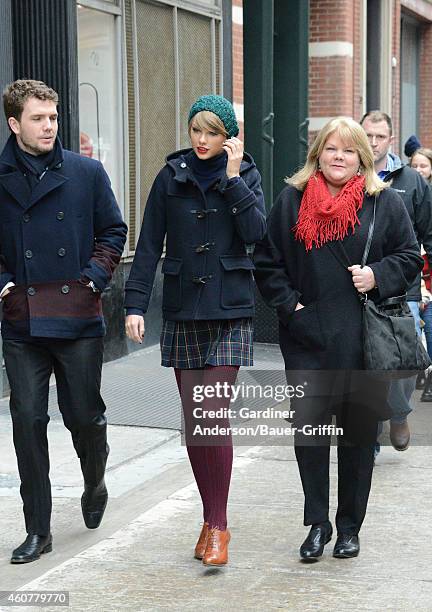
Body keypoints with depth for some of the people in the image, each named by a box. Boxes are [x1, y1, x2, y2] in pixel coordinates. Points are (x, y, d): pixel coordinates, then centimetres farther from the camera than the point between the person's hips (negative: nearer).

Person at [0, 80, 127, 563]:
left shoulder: (86, 173, 2)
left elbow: (113, 232, 10)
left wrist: (95, 275, -3)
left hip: (79, 320, 0)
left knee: (84, 415, 6)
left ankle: (94, 485, 39)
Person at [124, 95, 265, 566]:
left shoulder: (245, 175, 3)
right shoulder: (171, 177, 5)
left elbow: (256, 233, -11)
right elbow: (149, 245, 4)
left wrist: (233, 178, -12)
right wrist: (135, 304, -4)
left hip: (229, 313, -2)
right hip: (182, 313, 2)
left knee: (214, 415, -11)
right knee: (192, 419, 6)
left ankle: (218, 525, -3)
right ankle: (210, 518, 20)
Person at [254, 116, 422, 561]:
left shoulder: (385, 202, 4)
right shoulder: (292, 201, 6)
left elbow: (410, 257, 7)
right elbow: (267, 262, 9)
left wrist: (377, 276, -10)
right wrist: (288, 304, -3)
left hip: (365, 341, 0)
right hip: (308, 337, 0)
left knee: (358, 432, 6)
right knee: (308, 428, -5)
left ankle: (349, 526, 19)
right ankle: (317, 523, 9)